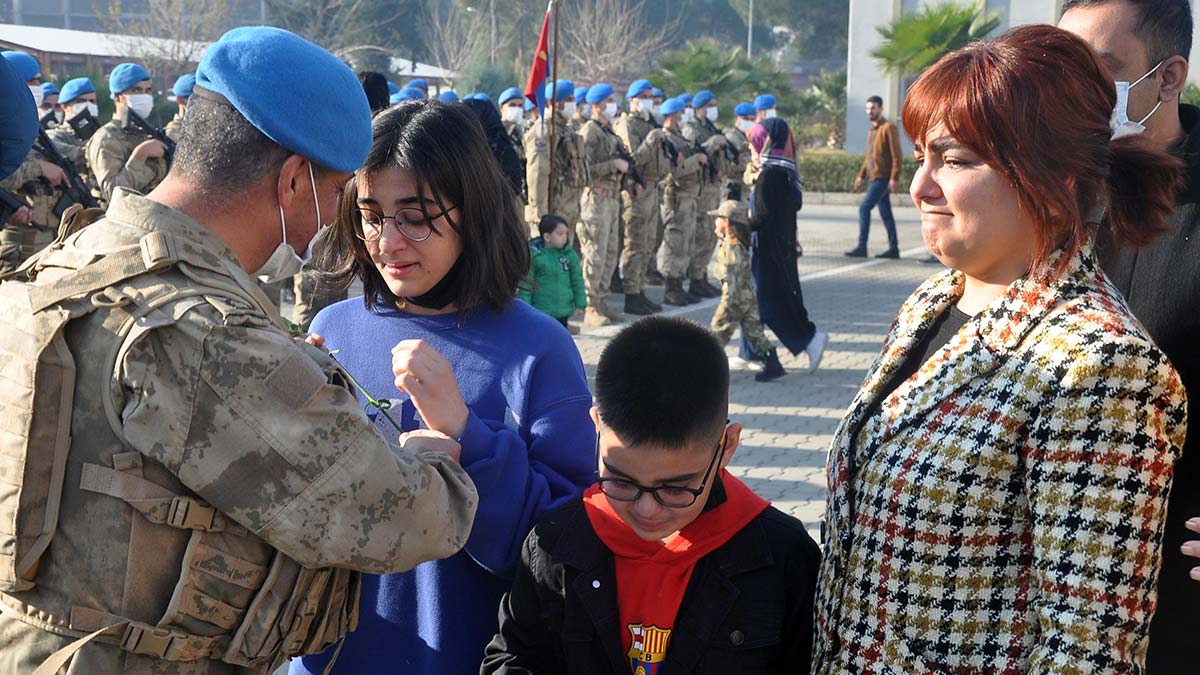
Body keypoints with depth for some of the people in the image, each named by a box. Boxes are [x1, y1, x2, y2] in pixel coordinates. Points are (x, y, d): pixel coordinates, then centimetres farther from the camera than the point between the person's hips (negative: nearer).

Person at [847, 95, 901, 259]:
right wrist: (861, 175, 15)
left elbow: (896, 155, -14)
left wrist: (894, 178, -21)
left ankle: (861, 247, -15)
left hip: (883, 178, -9)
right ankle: (893, 248, 13)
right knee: (885, 212, 10)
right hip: (874, 177, 9)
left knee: (864, 207, -15)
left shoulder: (889, 128, -8)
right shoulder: (872, 131, 19)